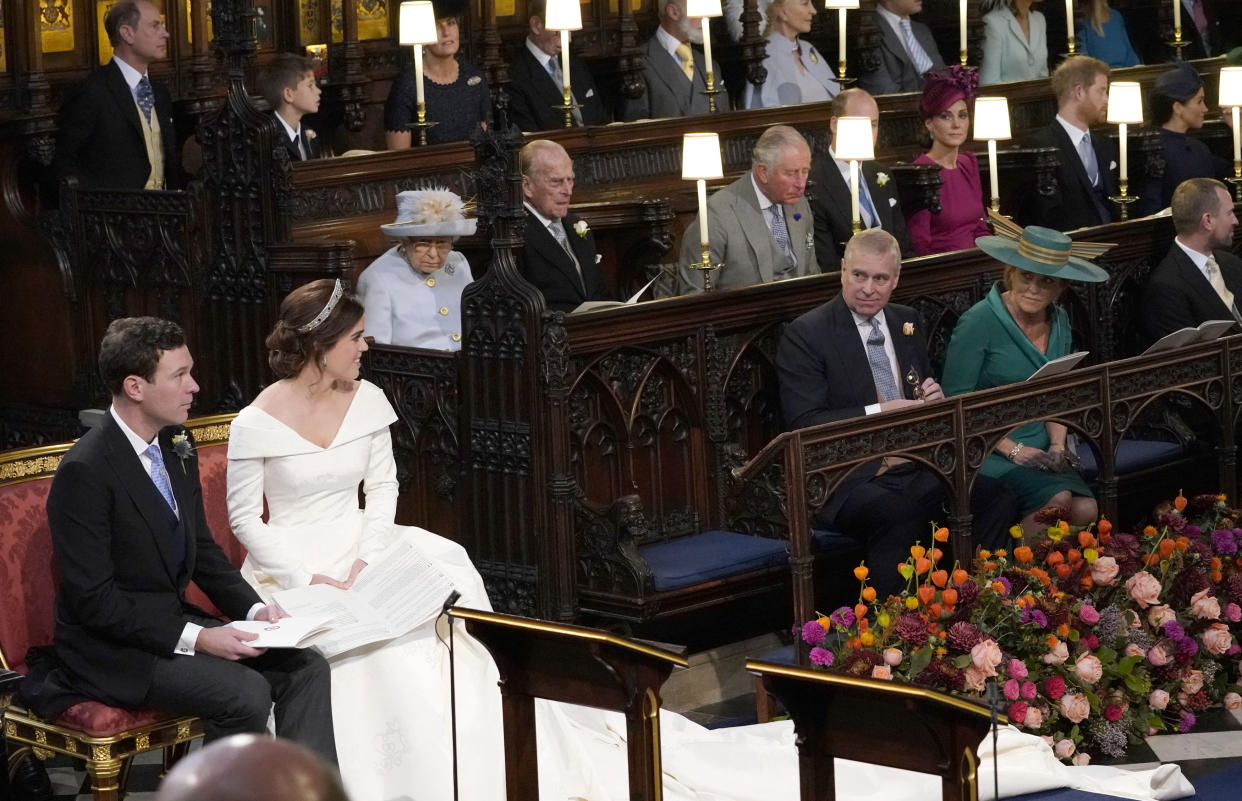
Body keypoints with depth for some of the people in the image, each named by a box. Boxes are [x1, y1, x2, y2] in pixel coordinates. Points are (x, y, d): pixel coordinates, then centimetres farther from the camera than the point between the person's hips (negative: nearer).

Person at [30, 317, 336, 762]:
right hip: (110, 649, -8)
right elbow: (93, 599, -22)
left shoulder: (176, 446, 5)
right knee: (246, 693, -26)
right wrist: (194, 639, -25)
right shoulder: (85, 471, -21)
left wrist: (254, 608, -2)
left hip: (175, 621, 8)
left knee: (306, 666, -7)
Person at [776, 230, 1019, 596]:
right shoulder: (805, 335, -4)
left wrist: (934, 398, -1)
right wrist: (878, 413, -21)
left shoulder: (909, 322, 16)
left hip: (917, 470, 6)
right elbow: (803, 425, -12)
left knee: (996, 502, -19)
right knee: (901, 515, -36)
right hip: (848, 480, -6)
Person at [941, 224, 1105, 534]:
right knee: (1057, 499, -28)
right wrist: (1013, 450, -15)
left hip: (1039, 450, 6)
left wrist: (1057, 445, 1)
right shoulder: (979, 322, -11)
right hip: (987, 451, -6)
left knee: (1085, 509, -21)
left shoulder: (1058, 322, 9)